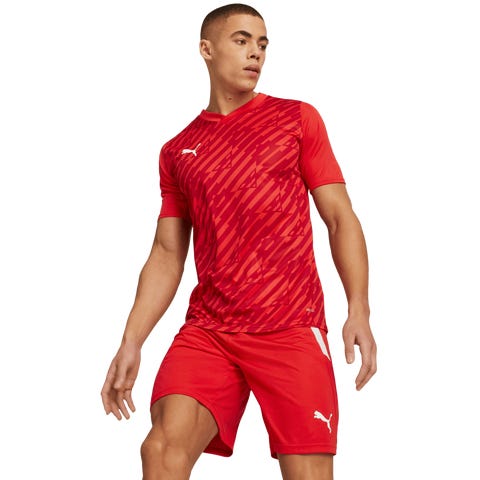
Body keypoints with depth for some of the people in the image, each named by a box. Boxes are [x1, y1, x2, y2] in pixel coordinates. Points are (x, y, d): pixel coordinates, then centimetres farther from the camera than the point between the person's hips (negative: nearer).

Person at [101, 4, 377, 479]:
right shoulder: (177, 151, 15)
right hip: (207, 330, 2)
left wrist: (359, 310, -8)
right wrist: (131, 343, 5)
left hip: (293, 330, -1)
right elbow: (166, 255, 16)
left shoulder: (298, 119, 10)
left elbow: (340, 218, 6)